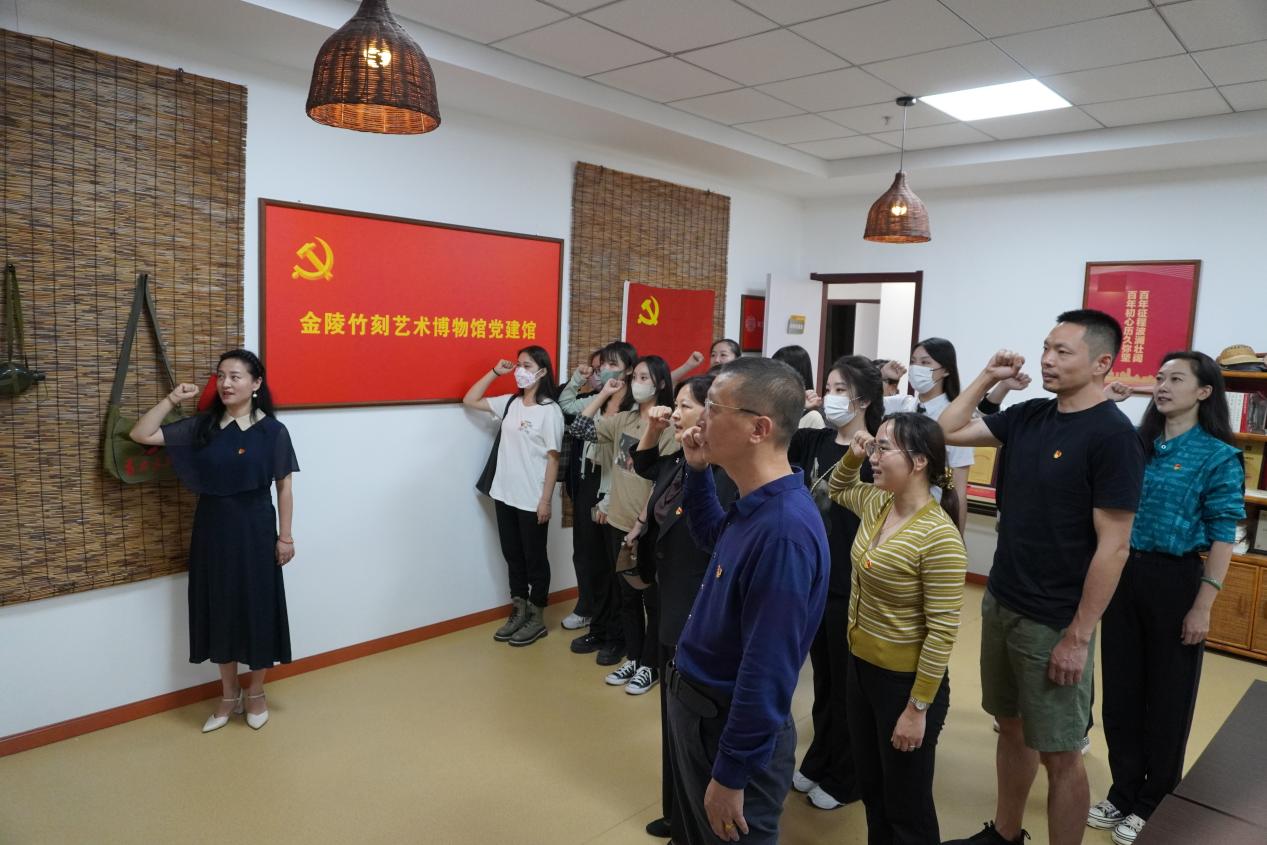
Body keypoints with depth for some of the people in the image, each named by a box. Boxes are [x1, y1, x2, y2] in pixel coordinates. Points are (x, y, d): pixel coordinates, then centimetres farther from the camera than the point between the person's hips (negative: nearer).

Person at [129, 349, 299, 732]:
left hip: (255, 529, -3)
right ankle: (229, 696, 28)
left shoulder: (272, 431, -6)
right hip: (213, 529, 3)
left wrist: (285, 536, -5)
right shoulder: (201, 426, 1)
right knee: (220, 610, 12)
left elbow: (284, 486, -3)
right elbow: (140, 435, 0)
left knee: (258, 609, 6)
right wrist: (172, 399, -6)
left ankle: (256, 693, 26)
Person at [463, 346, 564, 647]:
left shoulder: (550, 410, -12)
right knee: (512, 555, 15)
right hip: (505, 495, 6)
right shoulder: (509, 403, 6)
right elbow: (469, 401, 13)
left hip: (532, 500, -6)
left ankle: (537, 619, 21)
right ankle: (519, 613, 29)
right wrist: (495, 372, 4)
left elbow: (553, 459, -12)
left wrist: (546, 500, -14)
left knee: (534, 558, 7)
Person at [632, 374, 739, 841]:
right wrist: (651, 429, 7)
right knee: (674, 717, 23)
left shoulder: (728, 475, -25)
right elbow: (642, 466, 25)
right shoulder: (679, 462, 2)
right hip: (672, 611, 9)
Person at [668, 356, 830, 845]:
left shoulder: (783, 529, -32)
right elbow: (714, 539, 21)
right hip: (697, 705, 9)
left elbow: (767, 673, -29)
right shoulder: (755, 507, -2)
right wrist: (698, 472, 5)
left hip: (732, 729, -9)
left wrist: (731, 775, -20)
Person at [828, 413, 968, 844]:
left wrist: (918, 709, -18)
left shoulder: (938, 538, -25)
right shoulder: (877, 505, -2)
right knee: (871, 792, 24)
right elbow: (838, 489, 22)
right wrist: (852, 456, 1)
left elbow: (941, 633, -22)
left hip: (905, 680, -7)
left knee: (907, 810, 13)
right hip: (861, 666, 7)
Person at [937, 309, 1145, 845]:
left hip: (1054, 623, -7)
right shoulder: (1029, 416, 4)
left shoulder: (1112, 435, -16)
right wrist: (987, 378, 0)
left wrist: (1078, 635, -17)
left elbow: (1113, 546, -17)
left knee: (1059, 753, 7)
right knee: (1012, 727, 21)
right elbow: (948, 432, 9)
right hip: (1000, 604, 7)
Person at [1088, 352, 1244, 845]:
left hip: (1175, 580, -4)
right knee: (1120, 689, 13)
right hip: (1123, 574, 5)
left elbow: (1221, 536, -10)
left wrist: (1203, 606, -13)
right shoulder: (1136, 443, 5)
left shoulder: (1218, 456, -7)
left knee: (1167, 697, 10)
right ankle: (1123, 794, 30)